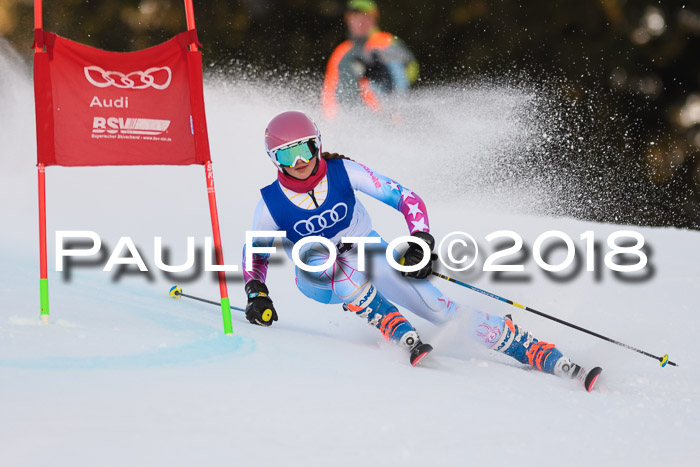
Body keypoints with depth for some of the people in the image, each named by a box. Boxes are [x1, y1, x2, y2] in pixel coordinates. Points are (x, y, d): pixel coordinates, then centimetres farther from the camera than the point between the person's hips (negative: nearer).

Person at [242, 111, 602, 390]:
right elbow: (254, 255, 2)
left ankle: (554, 362, -22)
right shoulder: (271, 203, -15)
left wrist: (421, 240, -28)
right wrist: (256, 293, -15)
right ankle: (405, 340, -38)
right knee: (321, 259, -37)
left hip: (371, 255, 0)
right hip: (319, 279, 0)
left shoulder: (342, 172, -17)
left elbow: (407, 199, -12)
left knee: (442, 310, -17)